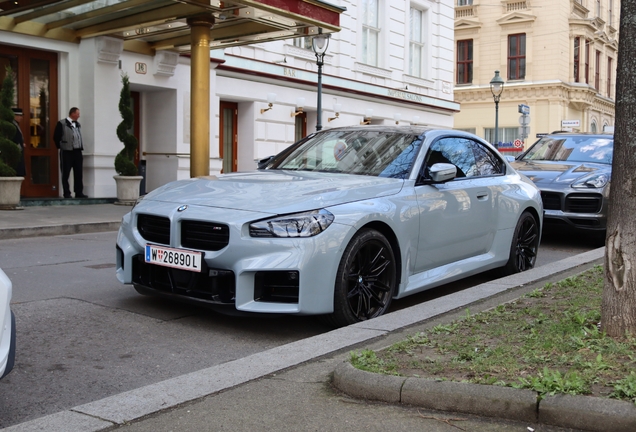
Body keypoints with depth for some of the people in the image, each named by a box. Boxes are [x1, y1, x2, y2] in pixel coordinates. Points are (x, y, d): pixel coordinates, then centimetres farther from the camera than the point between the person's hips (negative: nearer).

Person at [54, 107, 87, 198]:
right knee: (66, 174, 1)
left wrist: (81, 147, 11)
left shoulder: (78, 124, 14)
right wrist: (61, 147, -1)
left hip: (77, 152, 5)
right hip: (67, 152, -5)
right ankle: (67, 193, 5)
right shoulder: (62, 123, -5)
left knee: (78, 173, 4)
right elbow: (56, 137, -5)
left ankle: (79, 192, 9)